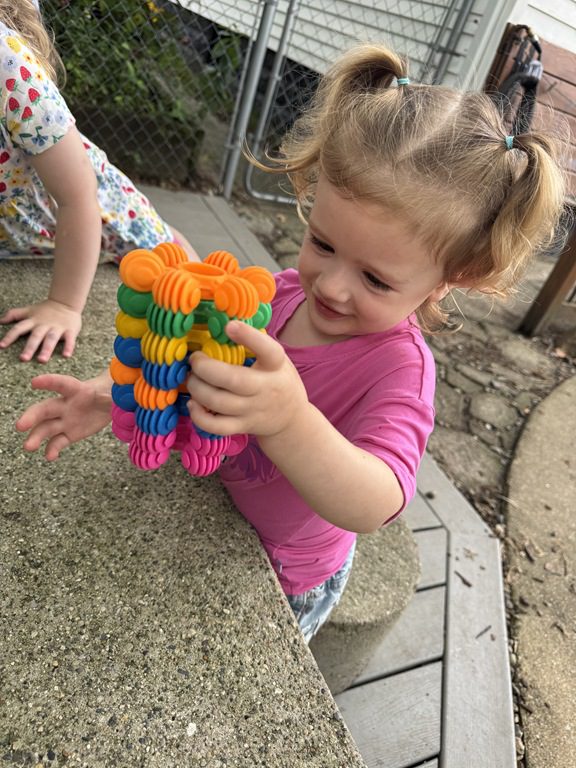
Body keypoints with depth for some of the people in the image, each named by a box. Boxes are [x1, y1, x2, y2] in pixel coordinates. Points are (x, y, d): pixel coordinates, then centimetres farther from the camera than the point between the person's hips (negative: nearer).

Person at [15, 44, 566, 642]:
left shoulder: (398, 368, -32)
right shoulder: (282, 295, -15)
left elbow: (373, 507, -46)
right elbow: (188, 357, -4)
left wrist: (288, 419, -64)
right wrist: (115, 390, -23)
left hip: (282, 583, -5)